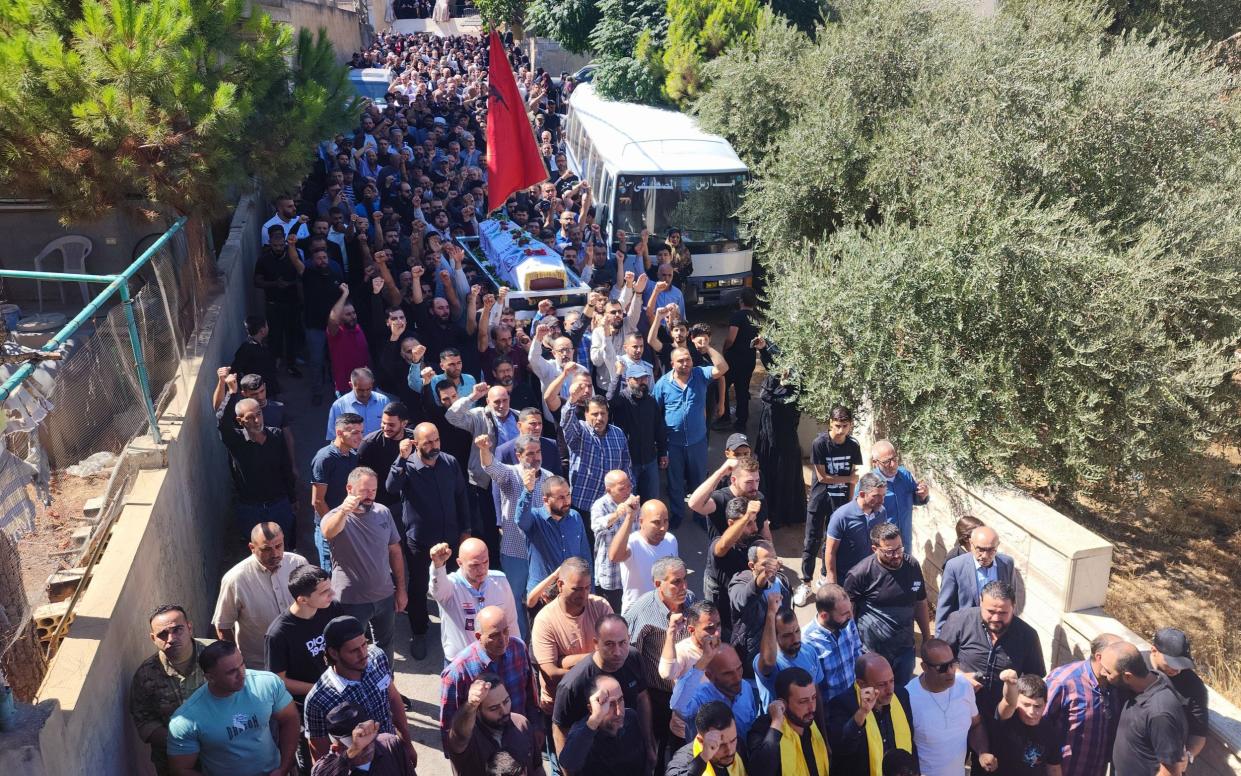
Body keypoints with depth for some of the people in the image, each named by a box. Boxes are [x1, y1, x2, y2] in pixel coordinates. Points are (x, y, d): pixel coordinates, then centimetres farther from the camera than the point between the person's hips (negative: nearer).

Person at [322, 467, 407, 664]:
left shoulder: (383, 512, -4)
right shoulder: (336, 517, -18)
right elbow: (328, 532, -43)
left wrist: (401, 589, 5)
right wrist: (344, 512, -64)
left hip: (385, 596, 5)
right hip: (352, 601, -5)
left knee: (385, 643, 24)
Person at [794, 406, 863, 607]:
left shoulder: (853, 446, -6)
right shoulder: (820, 443, -16)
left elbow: (853, 476, 1)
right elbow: (822, 477, -14)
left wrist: (851, 502, -2)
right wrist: (848, 479, -7)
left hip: (841, 502, 3)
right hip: (819, 500, -2)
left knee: (834, 542, 10)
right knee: (812, 542, 2)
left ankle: (827, 579, 27)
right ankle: (806, 583, 14)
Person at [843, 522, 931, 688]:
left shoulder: (912, 566, -3)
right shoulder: (861, 574, -18)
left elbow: (920, 604, 10)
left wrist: (927, 639, 14)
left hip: (905, 650, 4)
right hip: (871, 652, -4)